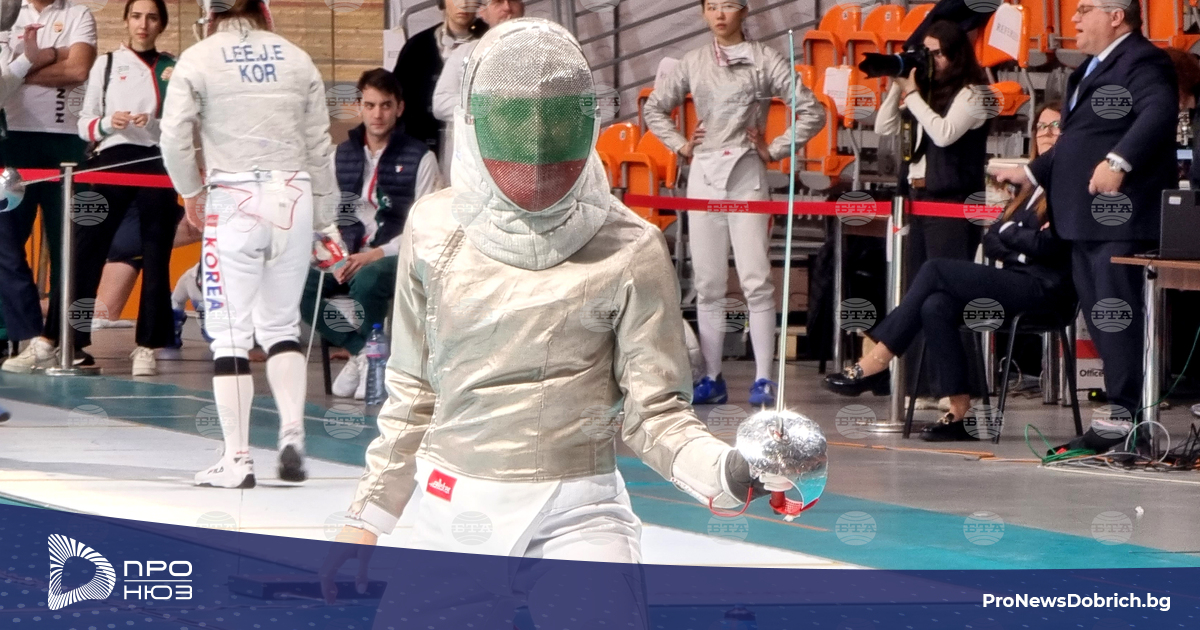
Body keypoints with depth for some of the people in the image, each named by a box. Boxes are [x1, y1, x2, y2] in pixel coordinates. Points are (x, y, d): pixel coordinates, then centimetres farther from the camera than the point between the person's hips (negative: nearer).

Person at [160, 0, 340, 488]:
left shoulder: (199, 59, -3)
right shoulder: (297, 59, 6)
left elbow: (174, 137, -8)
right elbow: (319, 147, 8)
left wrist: (191, 193, 10)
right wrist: (325, 220, 16)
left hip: (234, 203, -3)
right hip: (294, 198, 3)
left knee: (230, 333, 4)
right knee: (281, 325, 17)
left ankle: (237, 459, 3)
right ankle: (292, 435, 1)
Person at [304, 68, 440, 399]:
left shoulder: (420, 158, 0)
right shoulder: (342, 155, 13)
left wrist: (376, 255, -16)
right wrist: (339, 259, -8)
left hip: (395, 259, -4)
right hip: (349, 257, 4)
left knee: (366, 282, -39)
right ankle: (361, 351, -11)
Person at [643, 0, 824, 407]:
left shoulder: (765, 60, 0)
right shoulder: (694, 62, 10)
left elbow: (811, 113, -3)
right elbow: (653, 108, 21)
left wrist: (774, 150, -4)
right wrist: (680, 146, 10)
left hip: (746, 175, -4)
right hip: (703, 176, 4)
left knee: (756, 280, -8)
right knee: (708, 283, 5)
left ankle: (763, 379, -8)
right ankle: (712, 380, 8)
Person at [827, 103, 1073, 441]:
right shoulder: (1034, 186, 24)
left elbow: (1047, 245, -16)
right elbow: (992, 239, 18)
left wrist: (1009, 232, 3)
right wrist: (1021, 245, -4)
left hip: (1045, 288, -8)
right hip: (1017, 280, 8)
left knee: (935, 270, -18)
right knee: (936, 306, -19)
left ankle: (876, 363, -14)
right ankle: (960, 413, -21)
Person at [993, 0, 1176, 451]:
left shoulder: (1141, 61, -9)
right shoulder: (1092, 70, 23)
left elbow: (1158, 111, -27)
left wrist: (1119, 161, -35)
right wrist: (1032, 173, 37)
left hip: (1120, 216, -11)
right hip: (1087, 220, 11)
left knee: (1117, 319, -11)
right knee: (1100, 317, 11)